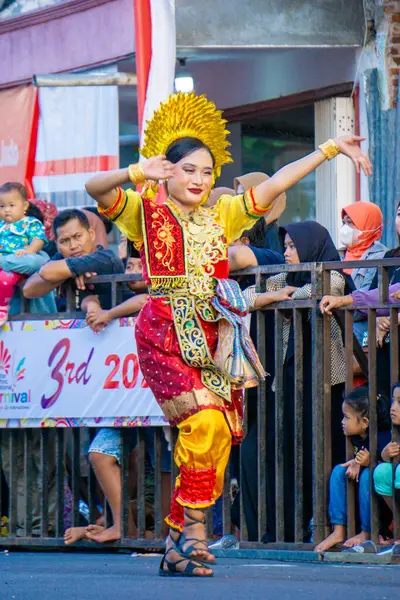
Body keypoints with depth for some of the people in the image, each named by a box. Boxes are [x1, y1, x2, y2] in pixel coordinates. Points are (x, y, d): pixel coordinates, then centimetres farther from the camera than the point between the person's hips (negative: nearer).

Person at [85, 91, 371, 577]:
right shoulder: (145, 212, 7)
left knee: (218, 440, -3)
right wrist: (137, 173, -26)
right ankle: (195, 529, -13)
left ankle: (178, 545, 5)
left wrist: (331, 149, 18)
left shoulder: (221, 216, 21)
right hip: (166, 334, -5)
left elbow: (275, 184, 21)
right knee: (204, 423, -23)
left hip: (212, 333, 5)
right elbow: (95, 188, -8)